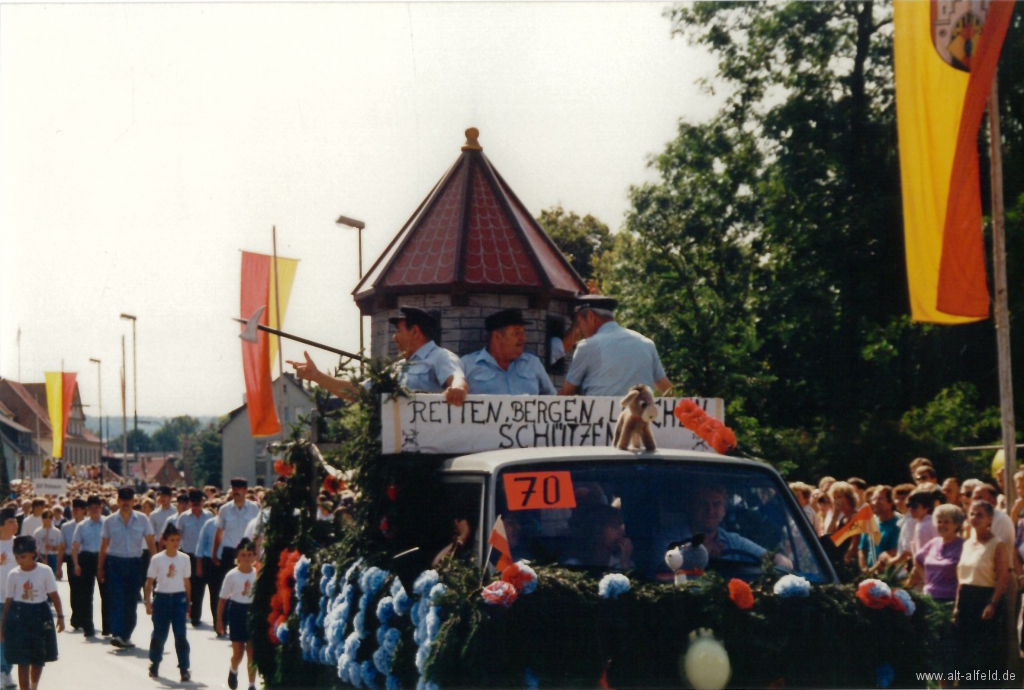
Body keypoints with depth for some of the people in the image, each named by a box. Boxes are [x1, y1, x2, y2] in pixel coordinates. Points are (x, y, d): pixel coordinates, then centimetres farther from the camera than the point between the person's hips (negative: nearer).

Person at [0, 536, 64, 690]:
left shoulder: (45, 571, -5)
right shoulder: (13, 574, -1)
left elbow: (54, 595, -1)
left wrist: (60, 616, -8)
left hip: (40, 615, 1)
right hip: (18, 617, -1)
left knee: (39, 659, 11)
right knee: (22, 661, -4)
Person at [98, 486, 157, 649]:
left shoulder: (142, 520, 3)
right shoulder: (109, 521, 3)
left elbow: (151, 543, 4)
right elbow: (104, 546, 8)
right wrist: (100, 568, 7)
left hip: (135, 563, 1)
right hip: (115, 562, -1)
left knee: (131, 601, 5)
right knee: (116, 599, -12)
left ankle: (126, 636, 16)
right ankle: (117, 634, -19)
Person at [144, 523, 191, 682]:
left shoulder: (184, 559, 1)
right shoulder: (157, 559, -4)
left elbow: (187, 581, 8)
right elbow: (150, 582, -2)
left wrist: (188, 602, 9)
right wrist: (148, 602, -8)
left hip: (179, 598, 0)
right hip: (161, 598, 0)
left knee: (180, 634, -7)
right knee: (159, 634, 8)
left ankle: (184, 669, -5)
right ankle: (154, 664, 29)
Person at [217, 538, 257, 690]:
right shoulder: (232, 575, -6)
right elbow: (223, 599, -2)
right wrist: (219, 620, -2)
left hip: (253, 613, 1)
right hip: (237, 613, -1)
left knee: (252, 652, 0)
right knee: (238, 652, 5)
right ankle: (233, 671, 38)